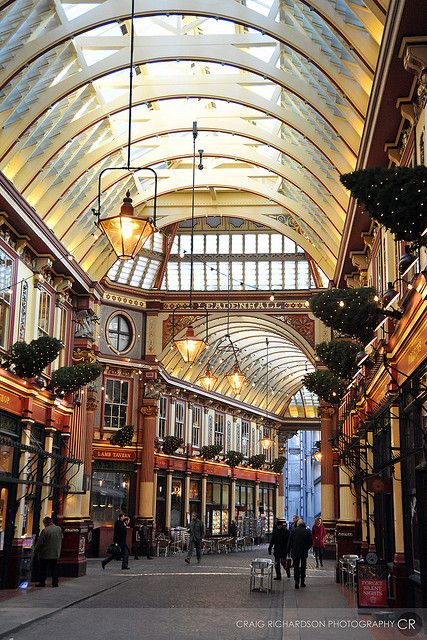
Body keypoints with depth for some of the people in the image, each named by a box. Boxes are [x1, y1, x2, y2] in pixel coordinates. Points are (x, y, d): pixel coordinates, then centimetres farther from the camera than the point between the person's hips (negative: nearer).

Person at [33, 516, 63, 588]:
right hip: (56, 553, 5)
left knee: (43, 569, 7)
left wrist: (35, 551, 0)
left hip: (45, 554, -5)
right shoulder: (59, 529, 1)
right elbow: (61, 539, 14)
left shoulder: (45, 530, -17)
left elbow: (39, 543, -12)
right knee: (54, 568, 12)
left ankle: (42, 582, 11)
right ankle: (55, 582, 12)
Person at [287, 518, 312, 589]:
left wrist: (289, 550, 3)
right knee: (303, 567, 15)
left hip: (295, 552, -1)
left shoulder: (293, 530, -6)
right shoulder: (307, 531, -4)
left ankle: (296, 581, -11)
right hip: (304, 552, 1)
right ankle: (302, 582, 18)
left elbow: (290, 542, -5)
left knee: (296, 567, 4)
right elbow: (311, 543, -1)